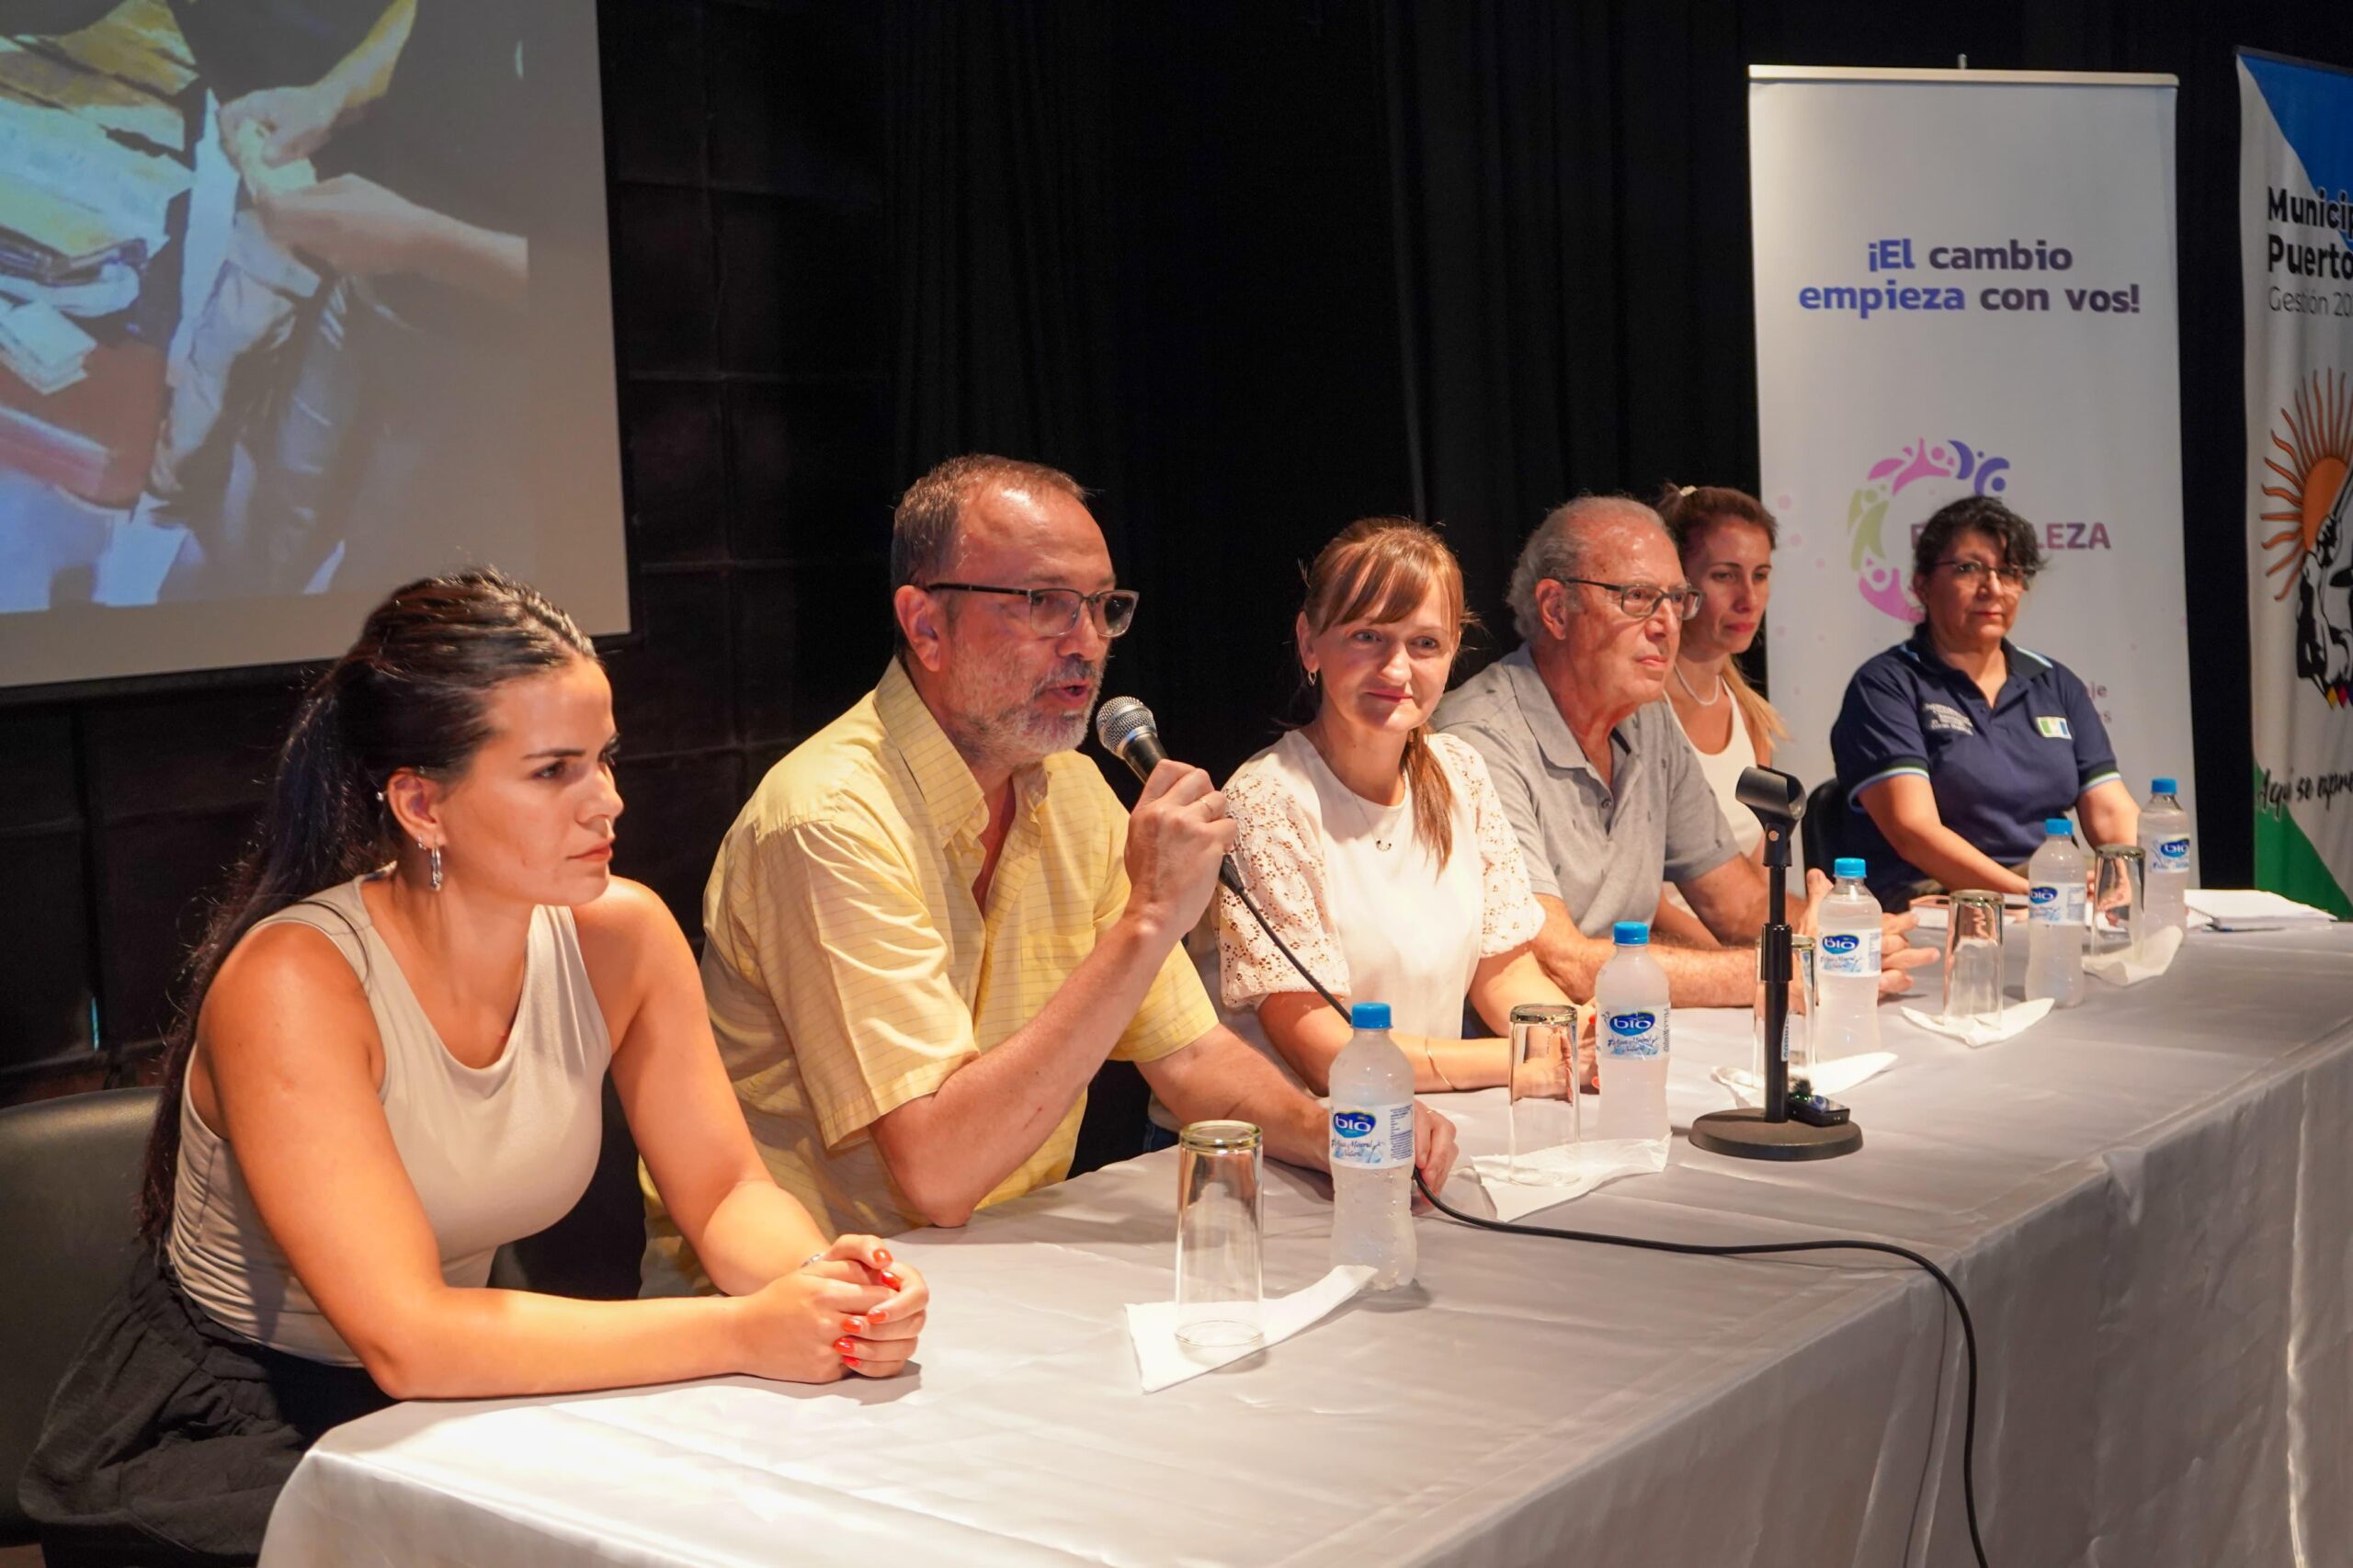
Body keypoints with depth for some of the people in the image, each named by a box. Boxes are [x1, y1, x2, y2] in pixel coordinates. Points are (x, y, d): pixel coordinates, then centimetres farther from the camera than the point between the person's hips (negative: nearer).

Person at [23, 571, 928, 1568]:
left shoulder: (620, 936, -7)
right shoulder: (294, 983, -24)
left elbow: (727, 1193, -3)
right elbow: (407, 1340, -30)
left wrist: (821, 1281, -26)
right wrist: (745, 1334, -33)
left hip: (440, 1416, 5)